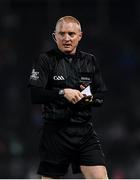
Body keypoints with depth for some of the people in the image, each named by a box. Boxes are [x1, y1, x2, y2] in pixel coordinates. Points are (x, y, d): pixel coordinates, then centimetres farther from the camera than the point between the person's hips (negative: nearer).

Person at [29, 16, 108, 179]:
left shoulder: (89, 61, 12)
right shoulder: (46, 60, -1)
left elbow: (101, 96, 16)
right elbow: (34, 95, -11)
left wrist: (91, 98, -6)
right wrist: (62, 93, -21)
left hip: (85, 130, 3)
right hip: (55, 131, -3)